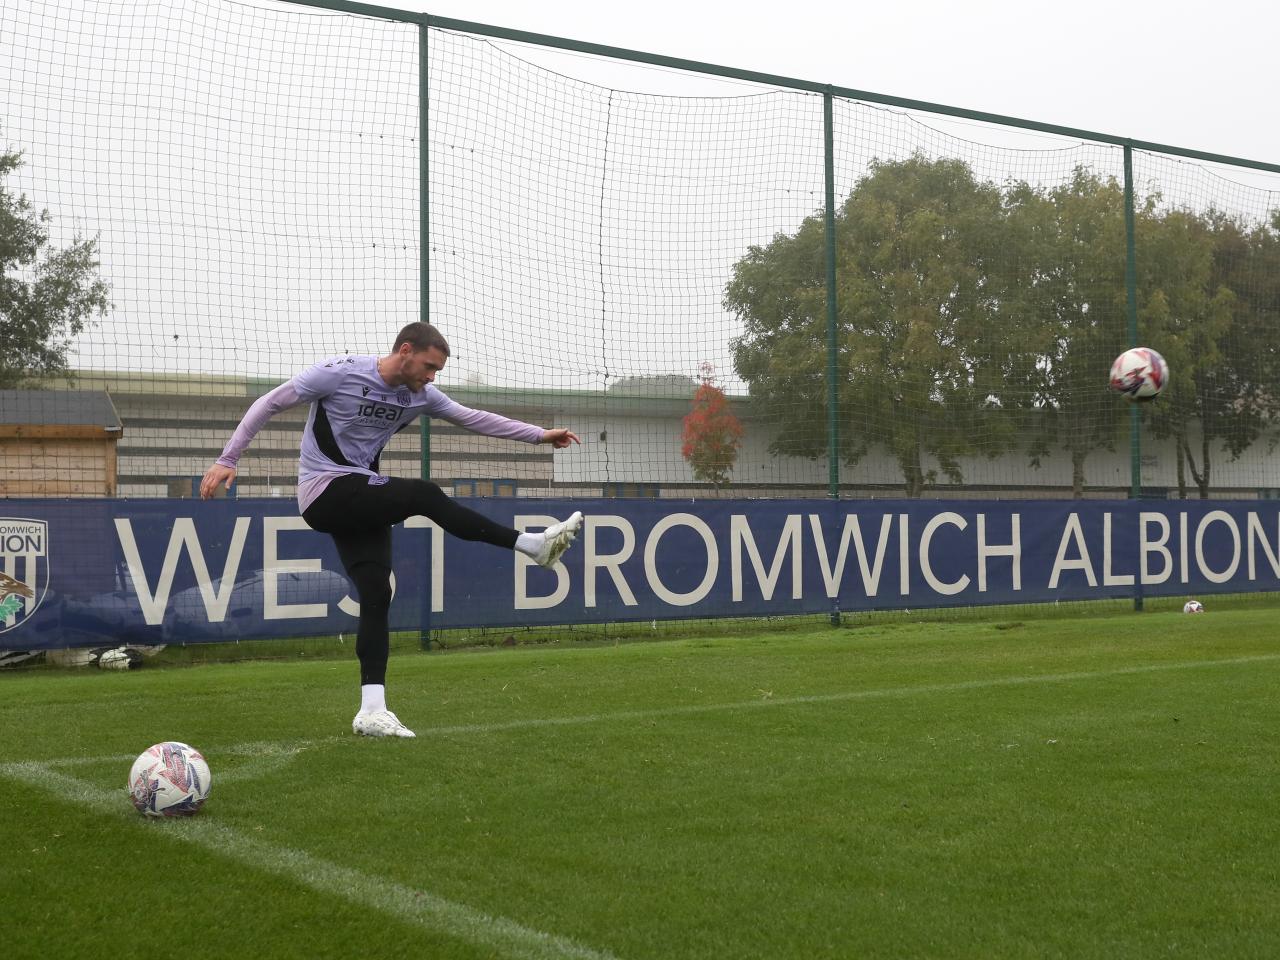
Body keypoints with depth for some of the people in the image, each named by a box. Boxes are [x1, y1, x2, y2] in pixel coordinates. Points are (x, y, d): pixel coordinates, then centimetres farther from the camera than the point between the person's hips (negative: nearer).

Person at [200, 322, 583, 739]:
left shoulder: (420, 394, 4)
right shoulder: (339, 373, -14)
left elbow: (472, 417, 11)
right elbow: (269, 404, -7)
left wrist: (540, 434, 6)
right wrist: (227, 460, -10)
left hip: (361, 500, 7)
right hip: (324, 491, -7)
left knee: (376, 594, -5)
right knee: (423, 494, -23)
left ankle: (372, 711, -5)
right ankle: (532, 544, -19)